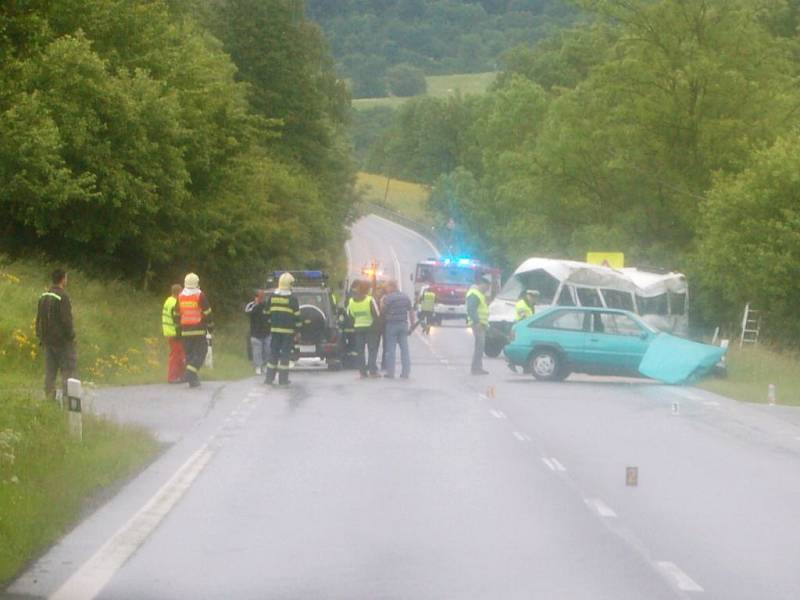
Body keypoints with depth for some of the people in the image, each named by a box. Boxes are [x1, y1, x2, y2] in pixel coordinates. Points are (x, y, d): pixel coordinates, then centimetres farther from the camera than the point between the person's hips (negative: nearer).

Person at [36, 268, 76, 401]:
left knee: (50, 370, 11)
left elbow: (39, 319, 15)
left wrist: (40, 336, 21)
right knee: (69, 368, -3)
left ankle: (49, 396, 10)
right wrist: (71, 336, -9)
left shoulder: (43, 297, 9)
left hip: (47, 340, 8)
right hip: (62, 340, -8)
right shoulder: (63, 297, -16)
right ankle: (67, 395, -9)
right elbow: (66, 320, -18)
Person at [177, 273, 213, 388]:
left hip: (185, 331, 4)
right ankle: (191, 373, -21)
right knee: (200, 353, -1)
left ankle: (193, 379, 8)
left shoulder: (180, 297, 7)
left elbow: (177, 314, 12)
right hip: (199, 331, -4)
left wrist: (178, 329, 20)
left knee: (189, 354, 10)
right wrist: (211, 327, 6)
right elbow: (207, 313, -5)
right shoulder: (200, 296, -7)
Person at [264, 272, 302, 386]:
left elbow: (266, 312, 11)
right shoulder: (292, 298, -8)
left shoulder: (272, 296, 5)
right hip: (288, 331, -4)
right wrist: (297, 330, 0)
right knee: (285, 354, 0)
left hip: (274, 330, 4)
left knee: (273, 353, 10)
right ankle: (283, 379, -1)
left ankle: (269, 377, 10)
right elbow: (297, 315, -7)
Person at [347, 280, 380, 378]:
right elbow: (377, 314, -12)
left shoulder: (351, 300, 1)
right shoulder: (370, 300, -13)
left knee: (360, 351, 9)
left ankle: (362, 372, 7)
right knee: (372, 350, 1)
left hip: (358, 327, 4)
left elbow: (349, 314, 7)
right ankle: (372, 371, -6)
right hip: (370, 327, -4)